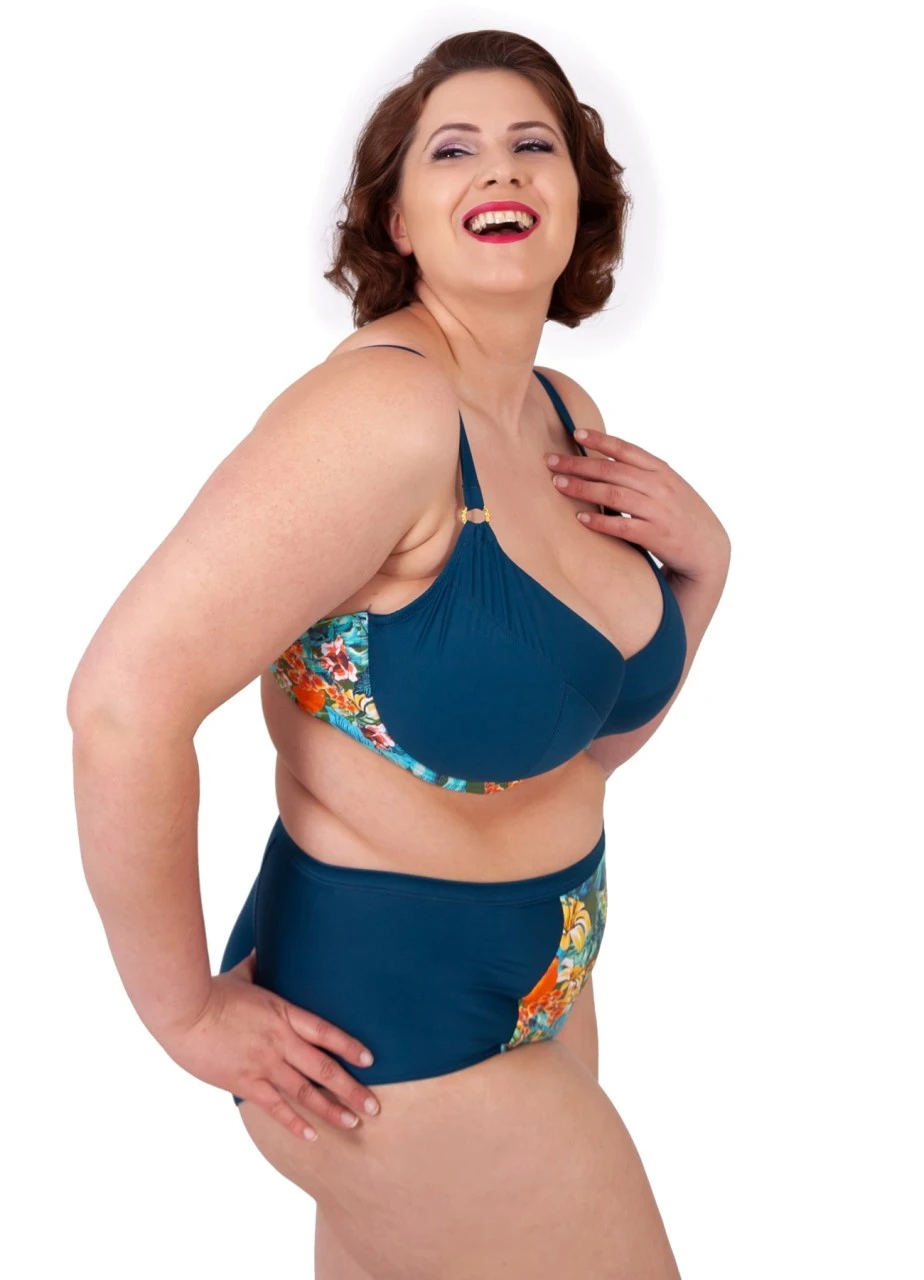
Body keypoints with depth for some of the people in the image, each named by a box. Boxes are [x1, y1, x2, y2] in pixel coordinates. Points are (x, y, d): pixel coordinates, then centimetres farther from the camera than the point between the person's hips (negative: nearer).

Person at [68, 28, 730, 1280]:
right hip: (392, 1020, -8)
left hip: (543, 976, 8)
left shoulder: (570, 416, 2)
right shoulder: (384, 404, -24)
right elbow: (123, 703, -31)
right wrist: (186, 1011, -20)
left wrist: (699, 564, -6)